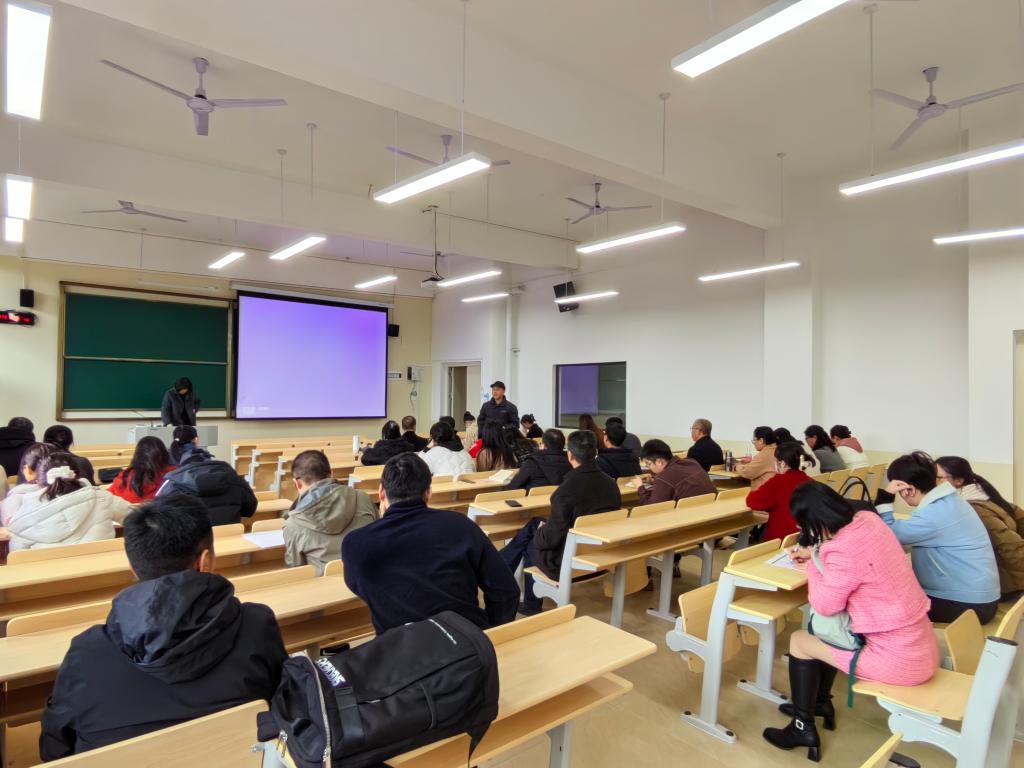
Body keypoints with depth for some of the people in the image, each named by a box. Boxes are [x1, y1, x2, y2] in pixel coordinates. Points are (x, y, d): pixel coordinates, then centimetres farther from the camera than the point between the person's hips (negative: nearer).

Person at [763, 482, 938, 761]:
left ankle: (803, 729, 22)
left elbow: (824, 606, -13)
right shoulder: (868, 519, -4)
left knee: (799, 640, 7)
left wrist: (813, 563, -1)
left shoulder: (845, 551, -29)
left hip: (900, 660, -8)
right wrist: (815, 554, 11)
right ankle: (820, 702, 42)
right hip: (920, 645, 8)